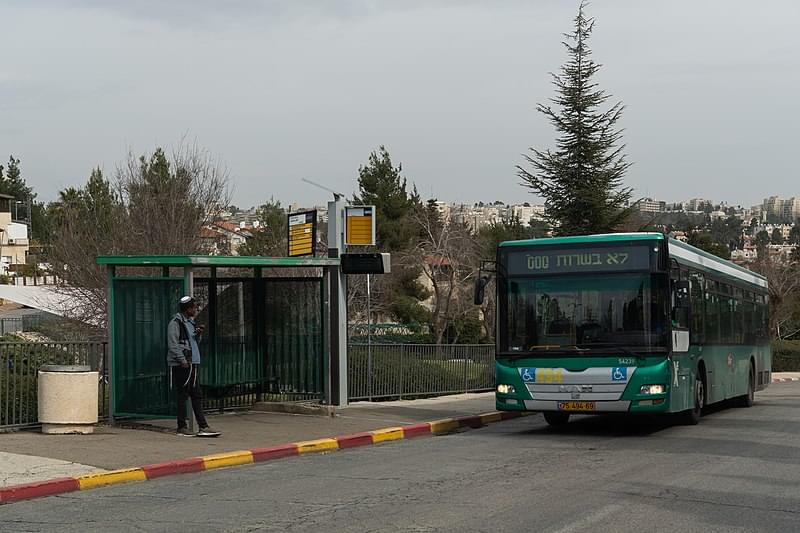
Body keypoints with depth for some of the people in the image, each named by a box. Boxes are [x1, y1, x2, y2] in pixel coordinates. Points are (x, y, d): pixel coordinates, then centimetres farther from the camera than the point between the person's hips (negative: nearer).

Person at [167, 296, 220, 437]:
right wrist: (182, 360, -19)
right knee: (182, 396, -3)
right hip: (180, 365, -8)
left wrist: (198, 335, 4)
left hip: (193, 364, 8)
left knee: (197, 396, 6)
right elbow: (173, 344, -15)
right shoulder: (175, 323, -8)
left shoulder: (191, 322, 18)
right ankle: (182, 427, 4)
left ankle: (203, 427, 6)